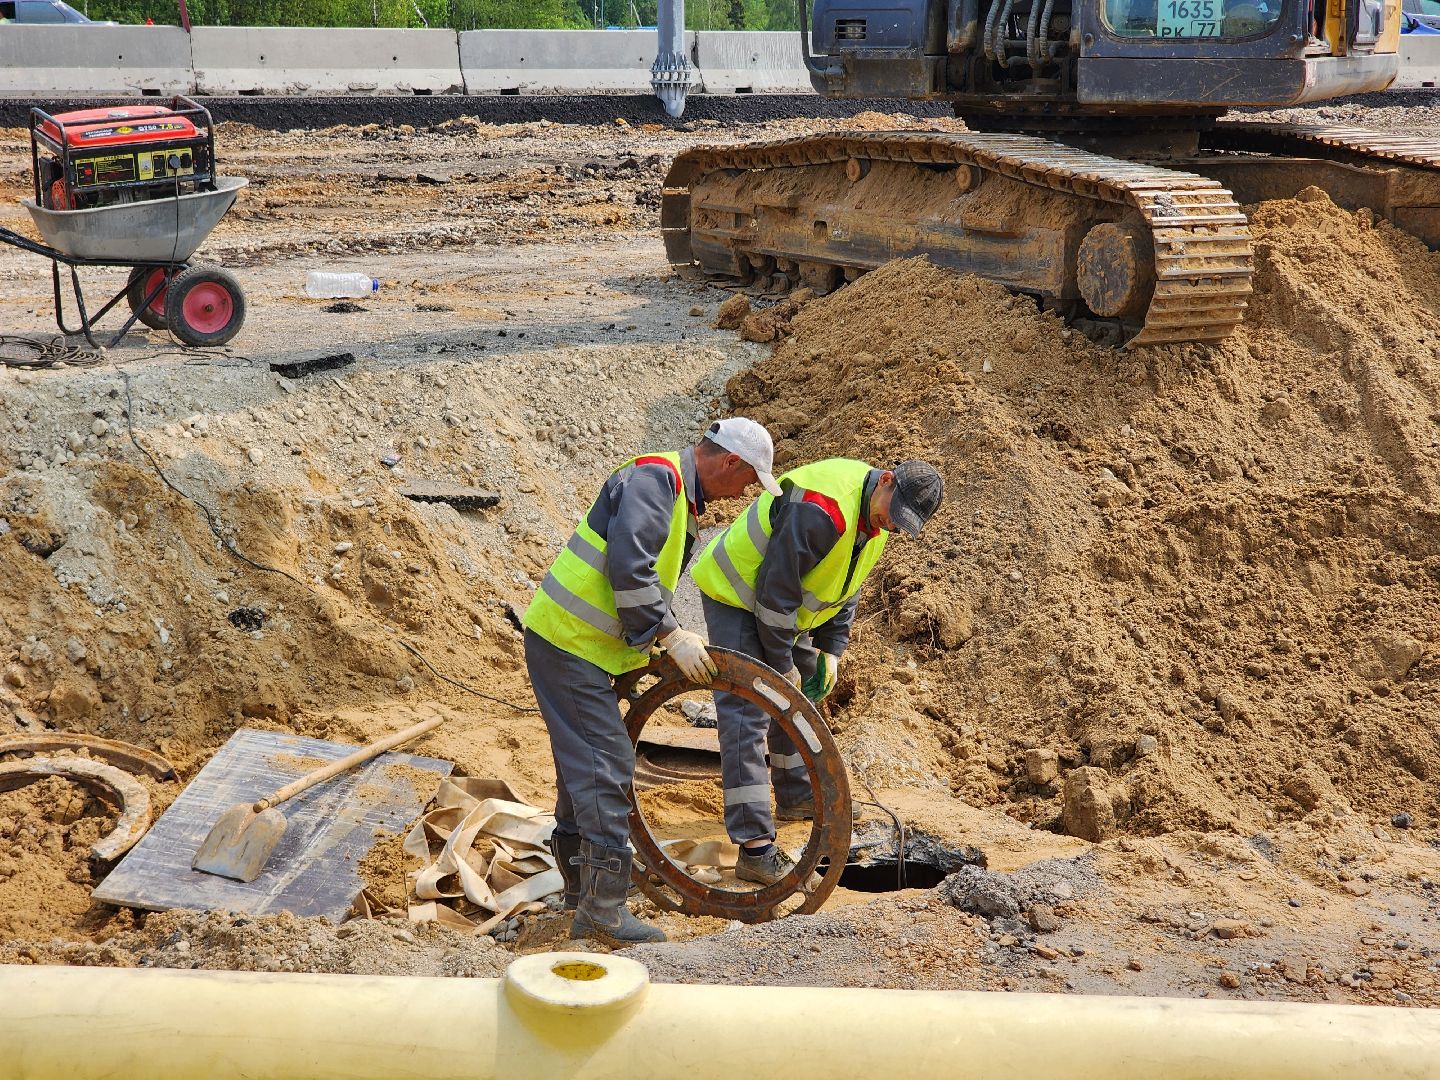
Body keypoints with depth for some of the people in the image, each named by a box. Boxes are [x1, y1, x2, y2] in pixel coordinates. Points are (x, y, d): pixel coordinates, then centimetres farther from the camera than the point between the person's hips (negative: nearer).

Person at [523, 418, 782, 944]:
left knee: (582, 763, 18)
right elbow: (628, 568, -28)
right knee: (606, 766, -11)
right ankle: (602, 910, -7)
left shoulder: (682, 502, 16)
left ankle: (581, 890, 29)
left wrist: (653, 649, 11)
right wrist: (671, 635, -23)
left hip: (576, 643, 11)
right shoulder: (655, 477, -16)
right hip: (568, 642, -11)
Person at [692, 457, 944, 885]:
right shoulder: (821, 510, -34)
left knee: (800, 699, 20)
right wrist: (782, 663, -21)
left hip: (784, 608, 10)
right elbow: (776, 587, -30)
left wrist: (831, 649, 4)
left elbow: (846, 586, 11)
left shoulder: (875, 518, -3)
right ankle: (756, 848, -19)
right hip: (737, 596, -10)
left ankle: (796, 795, 40)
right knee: (748, 712, -15)